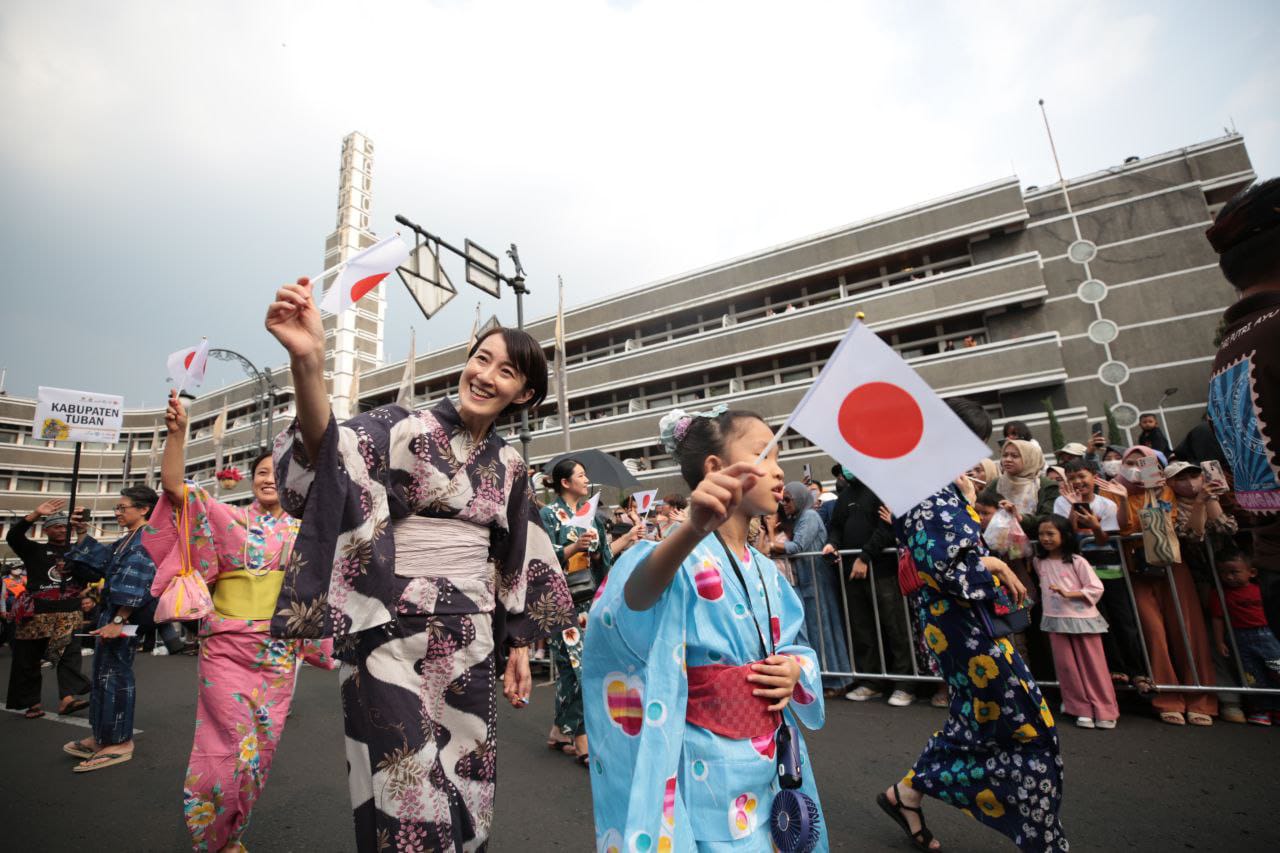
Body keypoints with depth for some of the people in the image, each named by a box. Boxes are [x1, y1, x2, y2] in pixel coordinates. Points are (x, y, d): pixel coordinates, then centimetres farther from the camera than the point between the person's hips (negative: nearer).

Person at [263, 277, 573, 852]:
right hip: (393, 634, -4)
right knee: (408, 795, 2)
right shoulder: (403, 429, -6)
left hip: (469, 640, 4)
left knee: (463, 785, 15)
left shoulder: (509, 465, 7)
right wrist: (307, 363, -45)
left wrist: (519, 644, 11)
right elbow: (330, 451, -28)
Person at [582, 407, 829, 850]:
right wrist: (694, 530, -62)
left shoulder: (765, 572, 4)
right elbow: (635, 596, -43)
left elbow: (794, 649, 13)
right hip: (709, 778, -7)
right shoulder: (682, 558, -21)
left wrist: (797, 669, -10)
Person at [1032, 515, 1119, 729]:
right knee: (1066, 666, 5)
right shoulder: (1039, 562, 3)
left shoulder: (1077, 561, -9)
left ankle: (1105, 711, 16)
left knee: (1093, 666, 5)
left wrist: (1068, 594, -20)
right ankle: (1082, 709, 16)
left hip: (1082, 618, -3)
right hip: (1055, 620, 4)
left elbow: (1096, 589, -11)